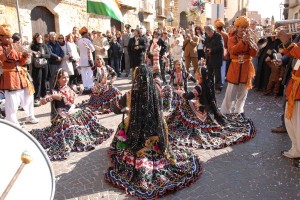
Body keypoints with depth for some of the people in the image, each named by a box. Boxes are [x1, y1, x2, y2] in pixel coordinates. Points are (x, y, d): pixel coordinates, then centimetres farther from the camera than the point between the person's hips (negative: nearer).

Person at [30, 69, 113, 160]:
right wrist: (53, 96, -28)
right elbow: (42, 102, -18)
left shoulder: (69, 90, 11)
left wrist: (71, 109, -1)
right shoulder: (55, 92, -8)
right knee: (68, 122, -36)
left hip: (71, 112, 7)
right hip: (61, 115, -6)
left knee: (87, 113, -5)